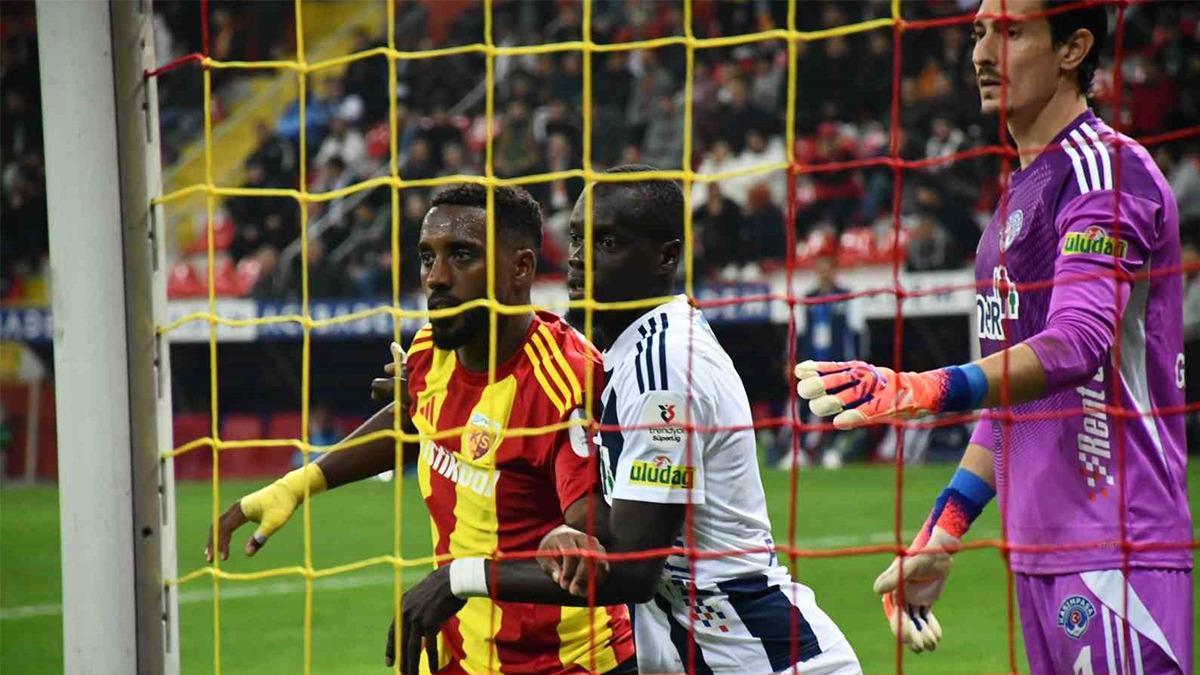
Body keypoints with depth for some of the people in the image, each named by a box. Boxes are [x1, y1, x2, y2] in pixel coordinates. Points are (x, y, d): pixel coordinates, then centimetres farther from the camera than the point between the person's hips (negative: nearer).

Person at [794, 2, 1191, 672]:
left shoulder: (1107, 167, -10)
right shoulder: (1021, 191, 21)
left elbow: (1077, 345, -24)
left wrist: (924, 390, -38)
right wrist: (942, 531, 21)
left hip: (1114, 551, -10)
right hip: (1038, 553, 10)